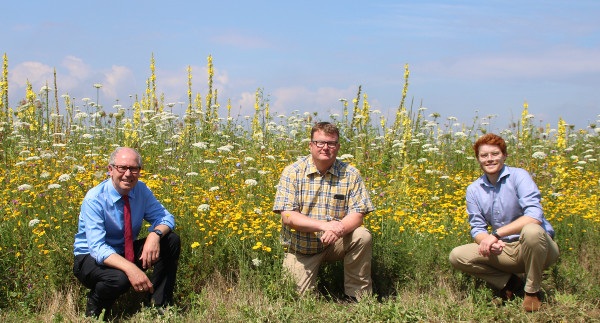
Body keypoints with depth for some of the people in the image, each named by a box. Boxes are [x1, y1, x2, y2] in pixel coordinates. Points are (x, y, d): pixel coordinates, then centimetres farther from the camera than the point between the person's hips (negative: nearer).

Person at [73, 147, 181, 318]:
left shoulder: (141, 190, -7)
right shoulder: (94, 199, -23)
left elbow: (166, 217, -3)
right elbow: (97, 248, -30)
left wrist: (155, 234, -29)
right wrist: (129, 268, -46)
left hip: (127, 253, 6)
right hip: (92, 258, -6)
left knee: (172, 240, -14)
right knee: (120, 278, -38)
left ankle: (160, 305, -7)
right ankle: (94, 307, -4)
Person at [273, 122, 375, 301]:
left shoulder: (350, 174, -4)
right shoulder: (292, 172, -9)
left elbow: (357, 214, -8)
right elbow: (287, 217, -16)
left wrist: (338, 230, -31)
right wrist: (324, 225, -30)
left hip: (334, 244, 2)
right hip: (300, 249, -2)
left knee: (362, 236, -26)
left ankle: (356, 296, -10)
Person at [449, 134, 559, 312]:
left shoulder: (519, 176, -12)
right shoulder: (473, 190, 3)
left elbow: (535, 216, -24)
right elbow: (477, 229, 1)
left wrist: (496, 234, -29)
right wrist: (488, 242, -24)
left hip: (537, 247, -4)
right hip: (504, 250, 4)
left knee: (531, 231, -39)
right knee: (457, 256, -13)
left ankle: (532, 291, -13)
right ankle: (510, 282, 0)